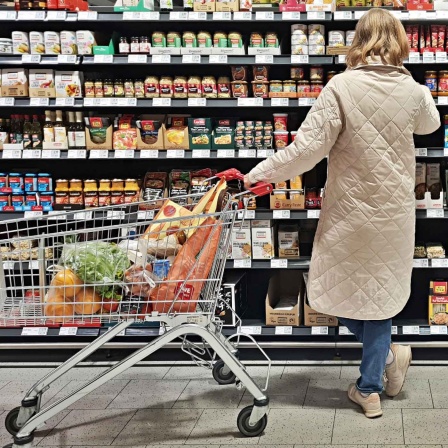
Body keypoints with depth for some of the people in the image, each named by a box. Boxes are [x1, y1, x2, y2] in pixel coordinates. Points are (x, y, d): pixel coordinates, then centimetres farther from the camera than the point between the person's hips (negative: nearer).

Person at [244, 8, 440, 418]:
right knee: (379, 291, 13)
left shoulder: (341, 87, -15)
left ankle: (387, 354, 17)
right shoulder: (413, 90, -3)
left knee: (337, 289, 16)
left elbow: (309, 147, -18)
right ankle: (370, 388, 18)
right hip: (394, 212, 4)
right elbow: (430, 124, 21)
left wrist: (259, 174, -9)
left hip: (351, 209, -4)